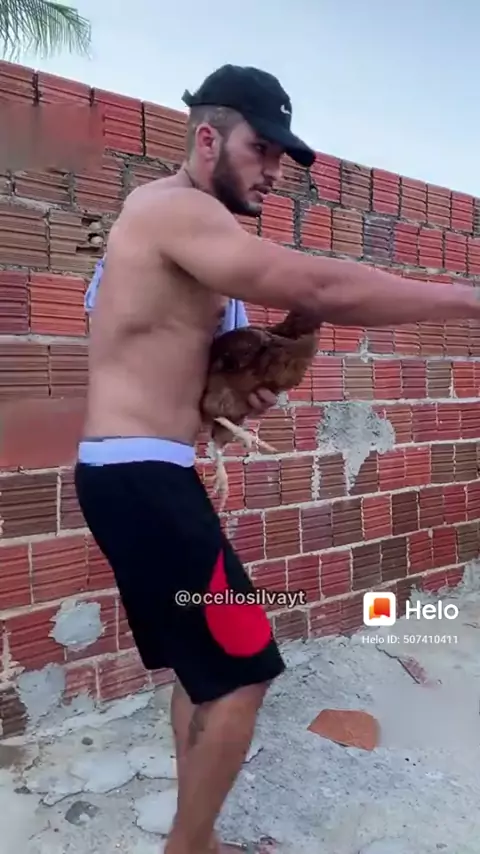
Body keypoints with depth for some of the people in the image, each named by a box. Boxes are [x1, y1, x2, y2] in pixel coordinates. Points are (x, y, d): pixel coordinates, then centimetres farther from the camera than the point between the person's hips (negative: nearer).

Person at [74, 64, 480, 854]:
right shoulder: (173, 209, -13)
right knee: (241, 669, -2)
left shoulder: (182, 230, 19)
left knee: (203, 665, 17)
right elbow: (320, 289, -24)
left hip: (136, 473, 10)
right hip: (139, 477, -10)